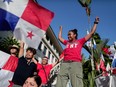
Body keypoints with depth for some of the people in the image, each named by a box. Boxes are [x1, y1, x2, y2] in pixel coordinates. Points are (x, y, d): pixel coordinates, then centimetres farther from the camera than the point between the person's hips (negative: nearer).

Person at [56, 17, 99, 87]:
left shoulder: (80, 41, 21)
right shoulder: (67, 42, 31)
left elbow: (91, 33, 23)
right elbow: (60, 37, 49)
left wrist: (96, 23, 29)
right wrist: (61, 30, 59)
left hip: (76, 63, -3)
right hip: (65, 63, 4)